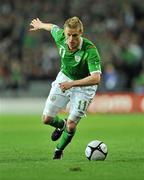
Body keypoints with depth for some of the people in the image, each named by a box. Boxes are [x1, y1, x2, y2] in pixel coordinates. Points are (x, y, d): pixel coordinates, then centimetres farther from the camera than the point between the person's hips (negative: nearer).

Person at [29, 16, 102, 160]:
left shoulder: (90, 50, -34)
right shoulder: (60, 37, -20)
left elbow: (96, 78, -40)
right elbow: (53, 27, 6)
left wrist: (72, 84, -45)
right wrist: (40, 25, 27)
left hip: (84, 84, -4)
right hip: (64, 78, 4)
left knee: (71, 126, -9)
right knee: (47, 118, 1)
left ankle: (59, 150, 23)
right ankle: (61, 125, 38)